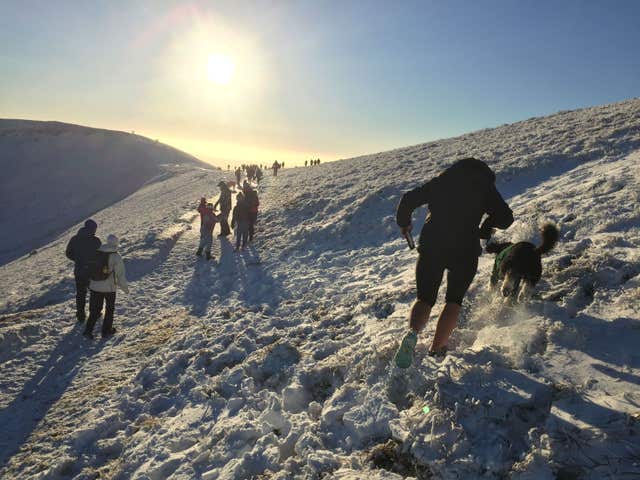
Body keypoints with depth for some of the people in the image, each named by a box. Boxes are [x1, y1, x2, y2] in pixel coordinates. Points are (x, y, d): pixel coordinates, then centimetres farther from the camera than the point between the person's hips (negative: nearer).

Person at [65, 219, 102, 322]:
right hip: (93, 271, -3)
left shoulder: (74, 239, -4)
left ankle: (80, 315, 18)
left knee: (80, 293, 14)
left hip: (79, 271, 3)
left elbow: (68, 253, 4)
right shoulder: (96, 241, -17)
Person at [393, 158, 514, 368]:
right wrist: (486, 228, 21)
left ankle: (413, 332, -19)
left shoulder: (440, 181, 15)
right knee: (454, 300, 17)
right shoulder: (484, 185, 9)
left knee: (425, 298, 10)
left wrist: (403, 224, 23)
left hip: (431, 247, 2)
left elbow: (409, 199, 7)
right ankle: (436, 349, 8)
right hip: (465, 250, -1)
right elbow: (506, 218, 1)